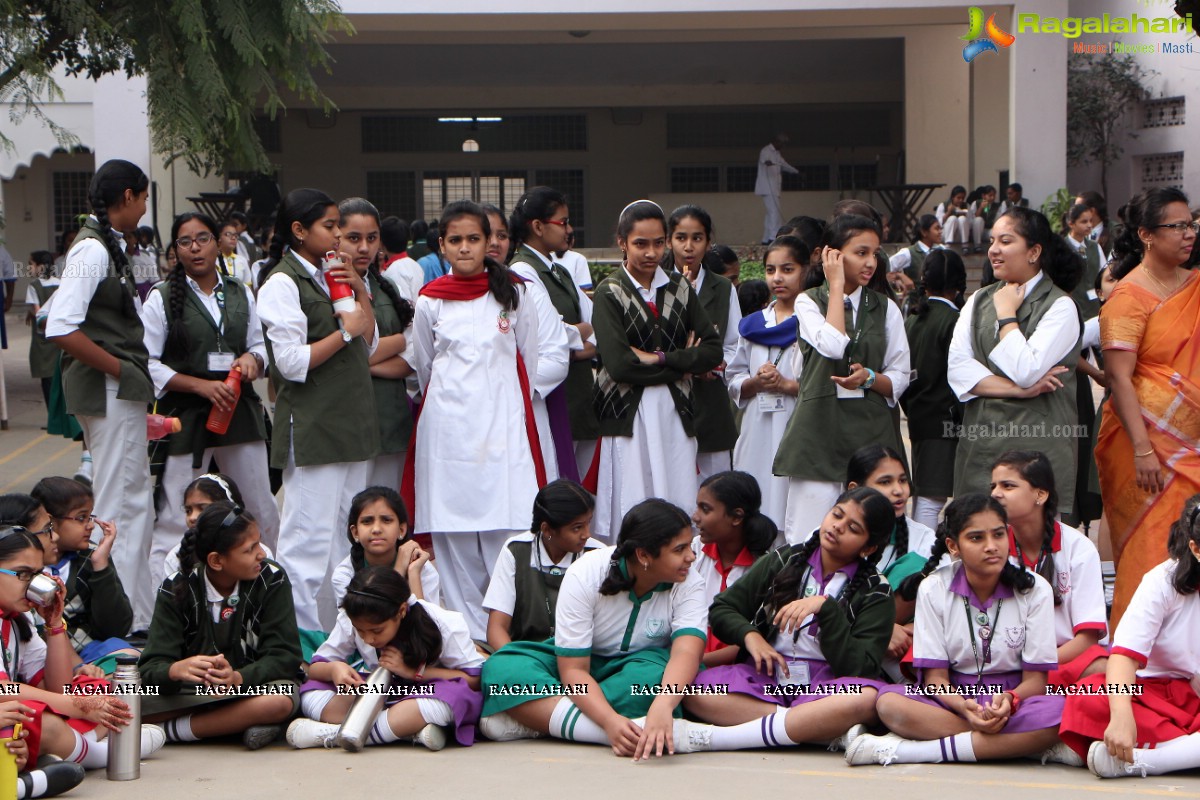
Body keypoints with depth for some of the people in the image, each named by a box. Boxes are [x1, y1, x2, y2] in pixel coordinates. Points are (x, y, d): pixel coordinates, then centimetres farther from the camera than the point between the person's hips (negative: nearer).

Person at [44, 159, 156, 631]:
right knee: (119, 510, -5)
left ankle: (141, 616, 21)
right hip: (110, 393, -10)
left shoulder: (110, 246, 14)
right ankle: (125, 623, 0)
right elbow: (61, 329, -24)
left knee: (136, 505, 14)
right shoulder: (92, 250, -16)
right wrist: (120, 368, -17)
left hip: (123, 394, 10)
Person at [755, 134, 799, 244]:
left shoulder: (777, 153, 19)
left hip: (774, 188, 10)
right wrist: (768, 162, -58)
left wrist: (796, 171, 46)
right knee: (775, 211, -18)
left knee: (771, 213, 8)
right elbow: (764, 158, -35)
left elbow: (784, 164, 35)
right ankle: (773, 237, -24)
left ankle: (766, 239, 11)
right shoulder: (766, 151, -11)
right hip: (767, 187, -10)